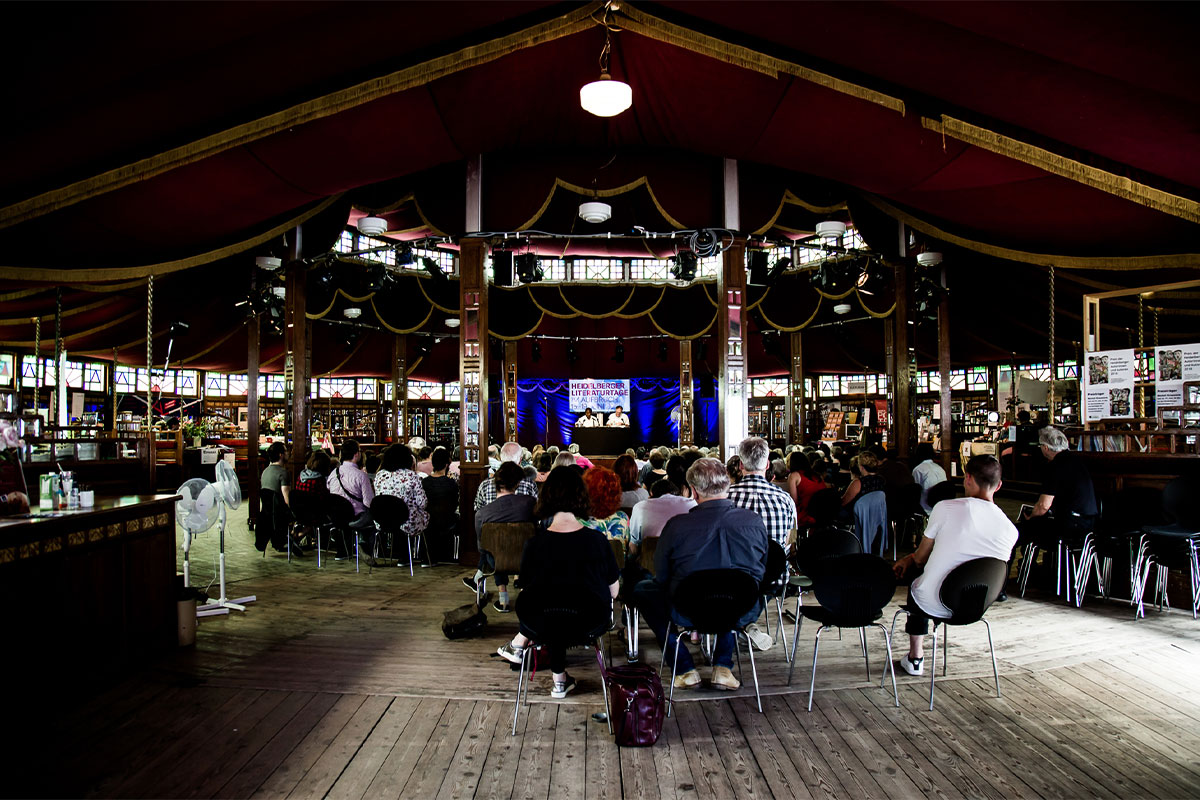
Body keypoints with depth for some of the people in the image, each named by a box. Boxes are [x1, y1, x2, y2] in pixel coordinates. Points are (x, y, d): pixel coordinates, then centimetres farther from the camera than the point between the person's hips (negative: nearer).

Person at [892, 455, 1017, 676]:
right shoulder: (1010, 530, -6)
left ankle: (915, 658, 35)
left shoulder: (946, 508, -18)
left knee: (916, 579, 30)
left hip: (933, 605, -4)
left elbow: (920, 558, -6)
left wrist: (908, 559, 21)